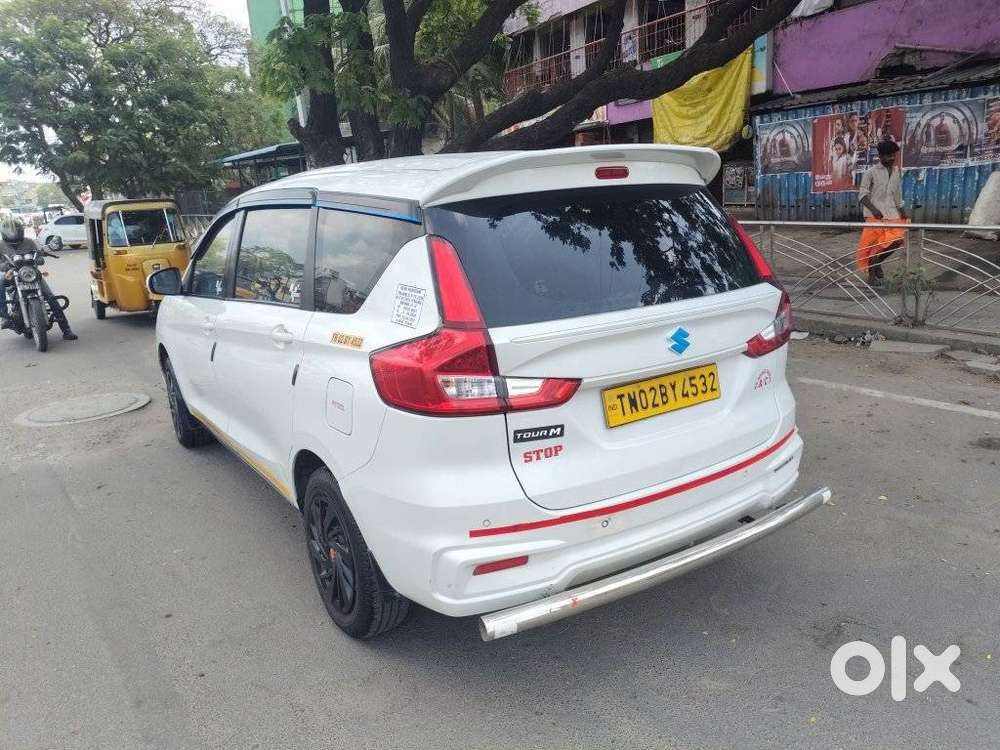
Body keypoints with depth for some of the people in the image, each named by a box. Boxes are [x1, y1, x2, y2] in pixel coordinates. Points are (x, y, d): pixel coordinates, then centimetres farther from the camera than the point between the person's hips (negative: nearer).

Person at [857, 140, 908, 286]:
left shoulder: (897, 172, 14)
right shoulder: (871, 172, -3)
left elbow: (898, 194, 21)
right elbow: (862, 194, -7)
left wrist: (902, 210, 7)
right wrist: (874, 209, -20)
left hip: (892, 213, 5)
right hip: (875, 214, -5)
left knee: (897, 240, -5)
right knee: (874, 243, -5)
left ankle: (877, 263, 19)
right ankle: (871, 275, 8)